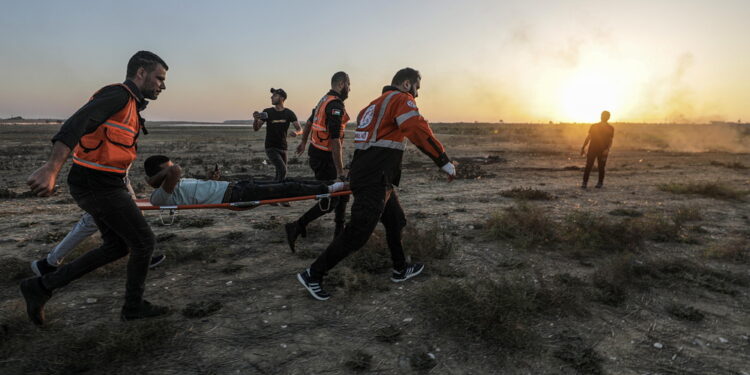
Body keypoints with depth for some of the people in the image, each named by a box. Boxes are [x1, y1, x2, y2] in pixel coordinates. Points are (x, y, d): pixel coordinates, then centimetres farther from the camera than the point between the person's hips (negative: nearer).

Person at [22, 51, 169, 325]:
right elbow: (76, 124, -30)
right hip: (99, 186, -10)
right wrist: (51, 168, -43)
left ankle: (41, 287, 25)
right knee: (144, 242, 2)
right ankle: (133, 307, 20)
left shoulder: (130, 104, 16)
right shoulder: (118, 94, -14)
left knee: (117, 246, 18)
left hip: (97, 184, 10)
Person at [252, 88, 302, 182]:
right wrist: (255, 119, -22)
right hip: (271, 148, -3)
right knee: (282, 170, -22)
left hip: (283, 148, 3)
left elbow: (300, 129, -4)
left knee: (279, 174, 8)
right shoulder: (267, 112, -1)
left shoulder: (289, 113, 2)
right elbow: (256, 129, -1)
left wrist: (296, 133, -28)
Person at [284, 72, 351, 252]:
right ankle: (296, 227, -4)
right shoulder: (336, 106, -20)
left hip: (316, 152, 10)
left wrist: (303, 142, 39)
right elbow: (335, 140, -26)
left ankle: (340, 231, 26)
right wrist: (340, 170, -26)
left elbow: (309, 122, 25)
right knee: (330, 201, -4)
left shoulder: (324, 100, 11)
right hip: (325, 158, -10)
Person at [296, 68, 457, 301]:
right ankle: (312, 275, 0)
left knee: (395, 221, 21)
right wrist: (445, 163, -17)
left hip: (363, 174, 10)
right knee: (358, 232, -7)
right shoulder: (401, 99, -6)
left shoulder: (377, 102, 22)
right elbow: (420, 132, -20)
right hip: (373, 180, -10)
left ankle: (400, 270, 32)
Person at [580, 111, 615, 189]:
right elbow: (588, 137, 9)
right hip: (592, 149, 1)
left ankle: (600, 182, 15)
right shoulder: (594, 126, 8)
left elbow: (610, 141, 2)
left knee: (601, 167, 3)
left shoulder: (610, 128, 5)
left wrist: (607, 149, -15)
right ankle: (584, 182, -1)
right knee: (588, 166, -5)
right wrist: (583, 147, 4)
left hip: (603, 150, 0)